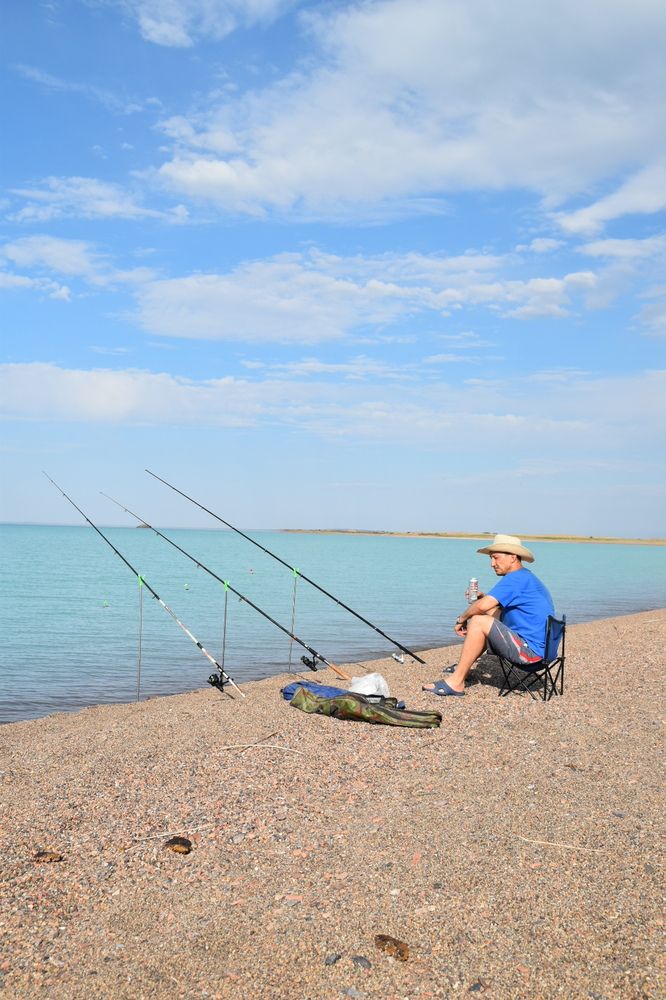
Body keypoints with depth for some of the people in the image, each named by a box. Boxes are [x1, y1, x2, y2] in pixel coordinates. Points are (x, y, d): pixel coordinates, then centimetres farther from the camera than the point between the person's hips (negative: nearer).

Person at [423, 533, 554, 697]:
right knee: (490, 614, 21)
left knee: (479, 621, -19)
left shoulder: (516, 578, -16)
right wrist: (483, 598, 6)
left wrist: (461, 619, -8)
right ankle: (465, 666, 26)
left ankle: (456, 683, -15)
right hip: (538, 646, 11)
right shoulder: (526, 577, 18)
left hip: (531, 650, -11)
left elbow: (483, 606, -25)